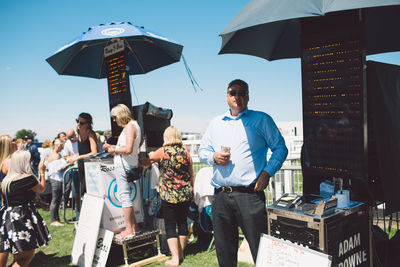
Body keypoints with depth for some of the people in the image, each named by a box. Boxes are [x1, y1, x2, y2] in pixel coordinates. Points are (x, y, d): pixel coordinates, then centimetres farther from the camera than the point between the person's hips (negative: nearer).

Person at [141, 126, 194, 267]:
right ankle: (181, 253, 27)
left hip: (169, 196, -4)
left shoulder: (162, 152, -6)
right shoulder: (185, 153, 4)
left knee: (170, 226, 3)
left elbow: (146, 161, 6)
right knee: (182, 222, 14)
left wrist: (139, 162, 27)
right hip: (186, 195, 4)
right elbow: (191, 176, 10)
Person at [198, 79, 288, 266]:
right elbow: (202, 151, 21)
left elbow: (280, 148, 4)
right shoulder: (216, 123, 19)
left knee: (261, 251, -2)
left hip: (249, 195, -4)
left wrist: (267, 172, -9)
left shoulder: (261, 120, 7)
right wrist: (214, 157, -1)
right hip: (221, 195, 4)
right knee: (224, 250, 13)